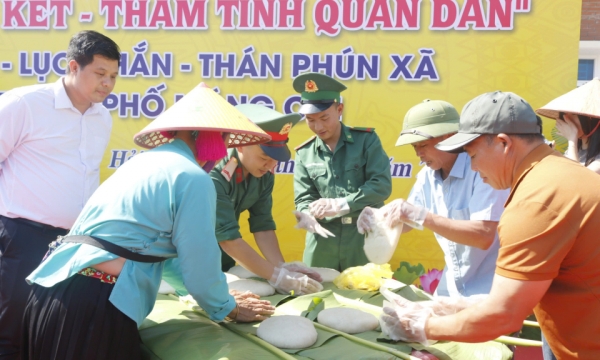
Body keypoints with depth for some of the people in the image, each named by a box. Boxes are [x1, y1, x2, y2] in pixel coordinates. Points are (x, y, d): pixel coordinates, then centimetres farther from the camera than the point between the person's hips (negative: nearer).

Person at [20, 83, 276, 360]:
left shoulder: (147, 161, 18)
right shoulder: (193, 178, -10)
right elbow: (199, 264, -7)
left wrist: (216, 294, 33)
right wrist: (229, 309, 13)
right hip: (97, 304, -9)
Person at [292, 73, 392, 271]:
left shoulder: (366, 139, -2)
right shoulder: (304, 153, 4)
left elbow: (382, 185, -10)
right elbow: (304, 198, 1)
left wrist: (340, 205, -18)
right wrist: (308, 215, -22)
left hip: (365, 238, -1)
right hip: (322, 243, 2)